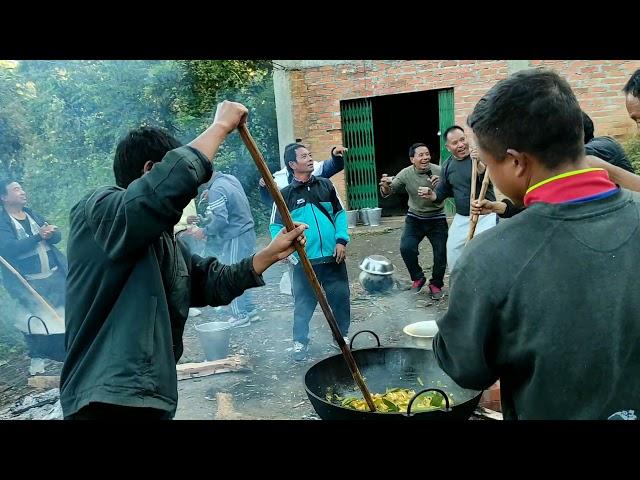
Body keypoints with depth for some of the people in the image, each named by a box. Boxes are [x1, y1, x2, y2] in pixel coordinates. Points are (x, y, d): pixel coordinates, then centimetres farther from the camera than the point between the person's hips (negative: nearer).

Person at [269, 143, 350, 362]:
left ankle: (342, 335, 32)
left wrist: (341, 239, -1)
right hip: (304, 261, -2)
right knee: (303, 304, 7)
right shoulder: (285, 194, -1)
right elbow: (275, 227, 2)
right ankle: (300, 341, 25)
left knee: (341, 298, 11)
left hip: (333, 256, 3)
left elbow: (340, 213, 11)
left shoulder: (326, 185, 7)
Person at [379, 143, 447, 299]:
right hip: (414, 218, 1)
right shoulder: (406, 174, -10)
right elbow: (388, 192, -12)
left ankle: (436, 284, 25)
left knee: (441, 254, -1)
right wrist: (386, 187, -36)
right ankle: (418, 278, 11)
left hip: (437, 219, -1)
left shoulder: (439, 171, -13)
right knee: (406, 248, -15)